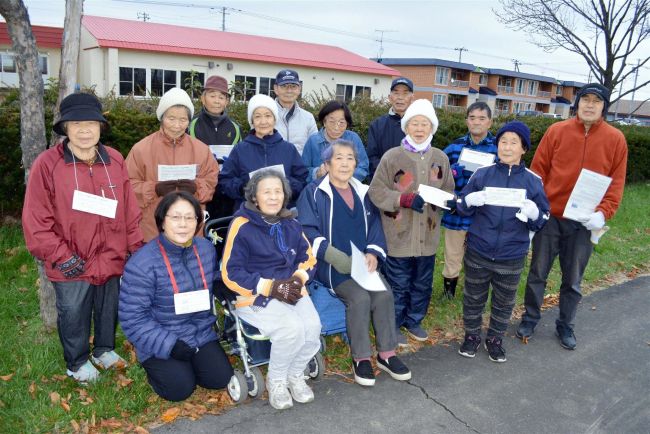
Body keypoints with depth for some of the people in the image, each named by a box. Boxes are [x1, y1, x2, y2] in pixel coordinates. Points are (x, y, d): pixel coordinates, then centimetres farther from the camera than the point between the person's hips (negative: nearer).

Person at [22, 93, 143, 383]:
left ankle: (105, 350, 44)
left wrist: (136, 246, 5)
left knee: (109, 310, 20)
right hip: (71, 265, -3)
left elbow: (129, 210, 5)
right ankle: (77, 362, 37)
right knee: (73, 315, 15)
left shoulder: (115, 161, 0)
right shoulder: (47, 164, -13)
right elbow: (36, 221, -12)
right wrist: (61, 256, -14)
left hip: (111, 258, 4)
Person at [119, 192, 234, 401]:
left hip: (201, 335, 5)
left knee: (220, 378, -8)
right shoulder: (142, 263, -20)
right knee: (180, 388, -18)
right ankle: (156, 367, 14)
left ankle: (186, 364, 22)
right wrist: (169, 345, -22)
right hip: (160, 342, -4)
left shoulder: (207, 249, -2)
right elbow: (133, 318, -18)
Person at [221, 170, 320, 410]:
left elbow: (309, 259, 14)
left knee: (313, 327, -21)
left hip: (291, 291, 5)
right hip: (254, 296, -5)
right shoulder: (242, 225, -11)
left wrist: (298, 278, -8)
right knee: (292, 329, -28)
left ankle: (295, 375, 9)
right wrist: (271, 287, -19)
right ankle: (276, 380, 2)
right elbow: (231, 274, -12)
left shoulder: (291, 224, 6)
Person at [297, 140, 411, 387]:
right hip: (332, 266, -4)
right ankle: (361, 358, -6)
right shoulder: (314, 193, -1)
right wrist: (332, 255, -23)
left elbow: (374, 226, 13)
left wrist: (373, 253, -7)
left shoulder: (363, 193, 16)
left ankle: (386, 354, -1)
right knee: (359, 297, -26)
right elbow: (307, 229, -10)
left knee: (384, 294, -19)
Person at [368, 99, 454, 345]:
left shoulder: (440, 158, 5)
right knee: (398, 284, 7)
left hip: (428, 234, 5)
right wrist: (405, 199, -22)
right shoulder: (392, 156, -9)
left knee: (423, 283, 18)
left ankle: (414, 321, 38)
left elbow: (447, 191, 12)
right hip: (399, 234, -4)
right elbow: (377, 192, -10)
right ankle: (393, 325, 26)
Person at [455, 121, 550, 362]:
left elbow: (542, 221, 1)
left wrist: (534, 214, -21)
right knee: (474, 298, 14)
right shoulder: (482, 174, -4)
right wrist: (470, 200, -22)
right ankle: (472, 335, 35)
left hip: (512, 257, 1)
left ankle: (495, 340, 36)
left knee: (504, 302, 16)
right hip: (478, 252, 0)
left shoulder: (533, 181, -3)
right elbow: (461, 208, 0)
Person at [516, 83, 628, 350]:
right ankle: (530, 318, 30)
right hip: (549, 217, 0)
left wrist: (603, 213, -13)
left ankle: (565, 325, 32)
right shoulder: (556, 131, -3)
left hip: (584, 223, 1)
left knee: (573, 280, 13)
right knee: (538, 273, 11)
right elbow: (538, 170, -1)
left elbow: (617, 181, 0)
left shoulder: (615, 139, -1)